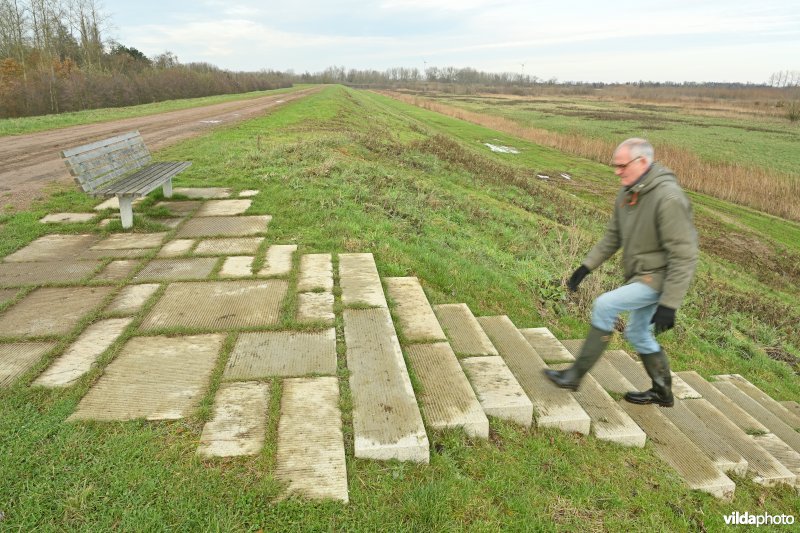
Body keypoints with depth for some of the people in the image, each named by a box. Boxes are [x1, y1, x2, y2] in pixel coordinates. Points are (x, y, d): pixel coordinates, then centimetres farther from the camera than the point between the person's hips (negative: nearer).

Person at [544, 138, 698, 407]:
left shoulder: (668, 198, -25)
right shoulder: (627, 194, 2)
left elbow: (683, 256, -25)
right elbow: (612, 237, 13)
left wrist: (668, 304, -26)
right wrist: (586, 266, 6)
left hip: (658, 278, -9)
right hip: (641, 275, 9)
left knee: (604, 306, -18)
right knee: (637, 333, 18)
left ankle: (575, 375, -7)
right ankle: (662, 392, 37)